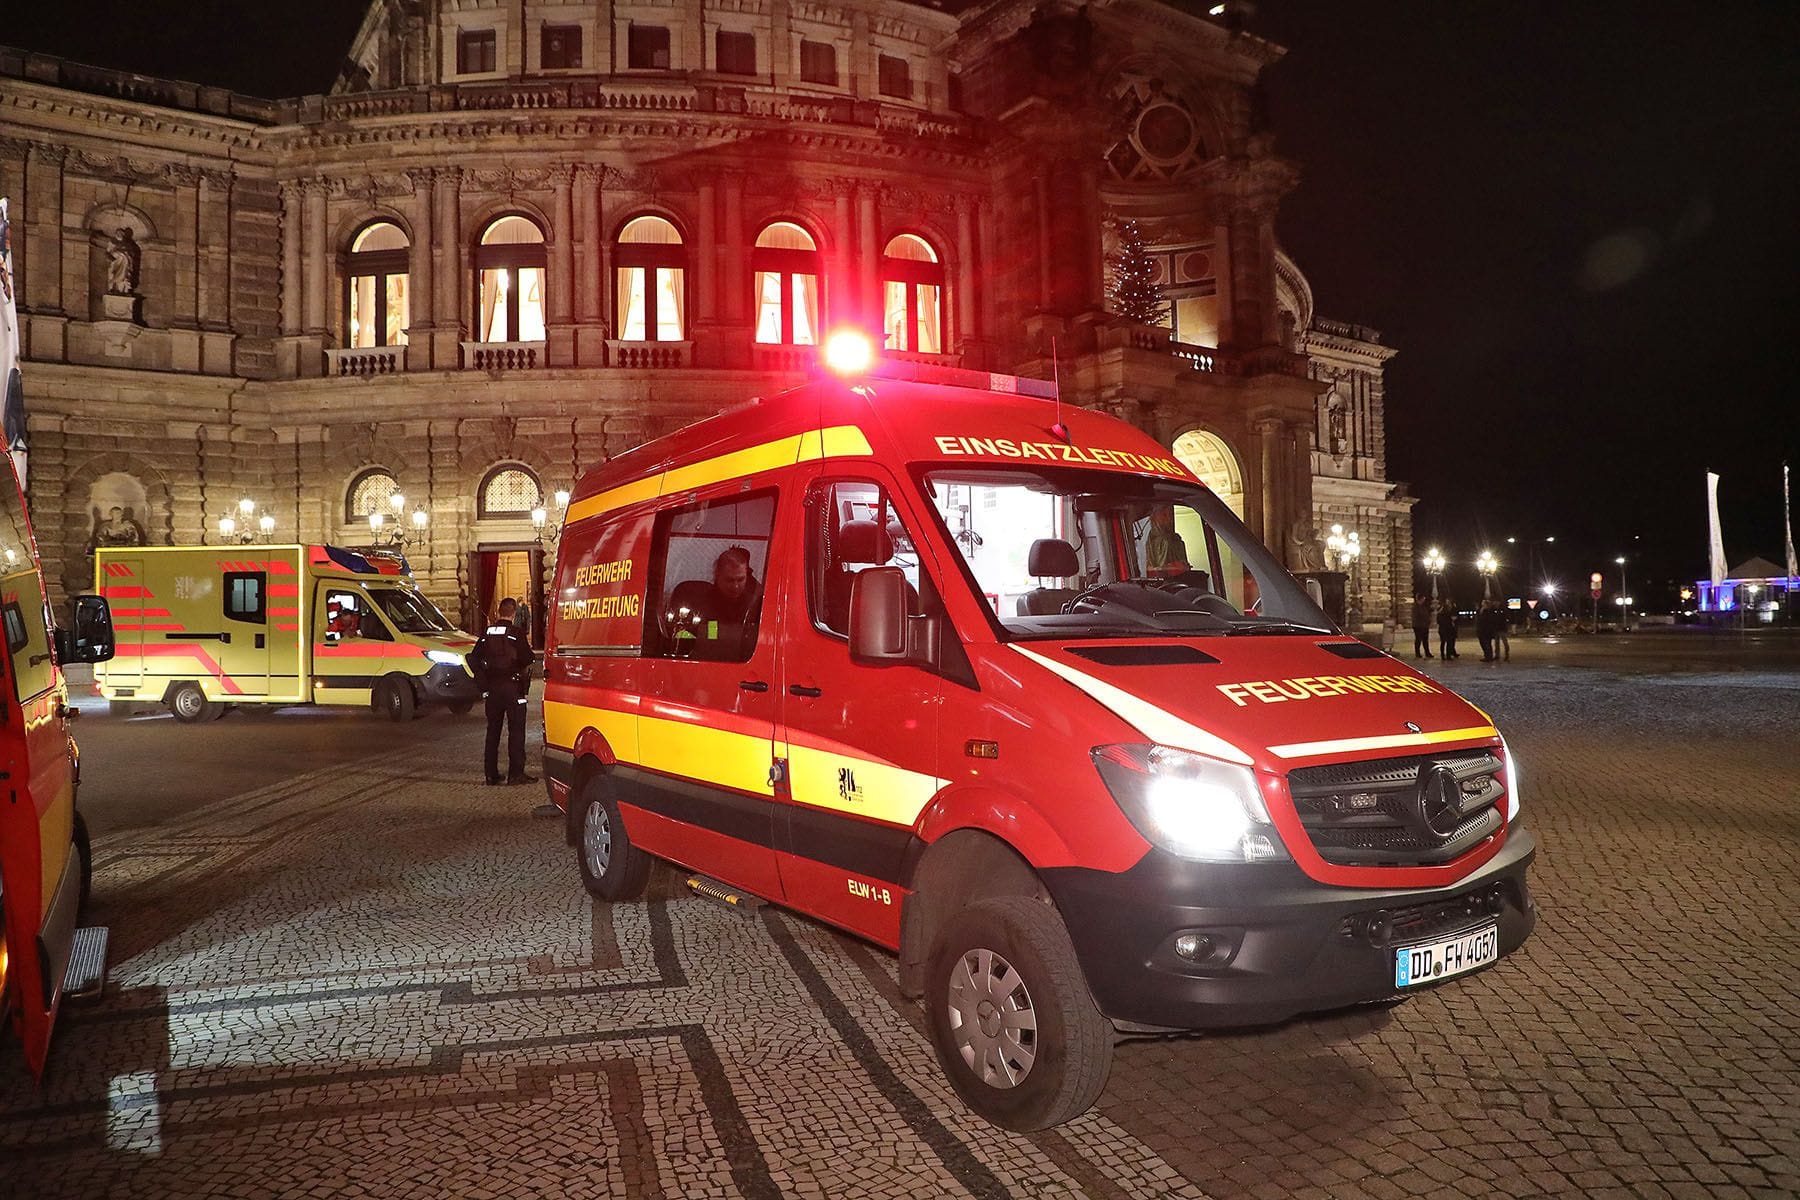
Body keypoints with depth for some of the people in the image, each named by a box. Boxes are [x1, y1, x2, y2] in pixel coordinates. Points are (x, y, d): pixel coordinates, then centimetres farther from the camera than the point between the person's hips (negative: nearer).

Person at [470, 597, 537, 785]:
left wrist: (483, 682, 14)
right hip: (512, 686, -5)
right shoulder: (515, 632, -10)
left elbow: (474, 659, 7)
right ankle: (516, 773, -4)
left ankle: (491, 773, 15)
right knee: (516, 730, -1)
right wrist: (528, 650, 8)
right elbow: (527, 659, -14)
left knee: (493, 730, 13)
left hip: (492, 687, 5)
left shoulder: (487, 633, 5)